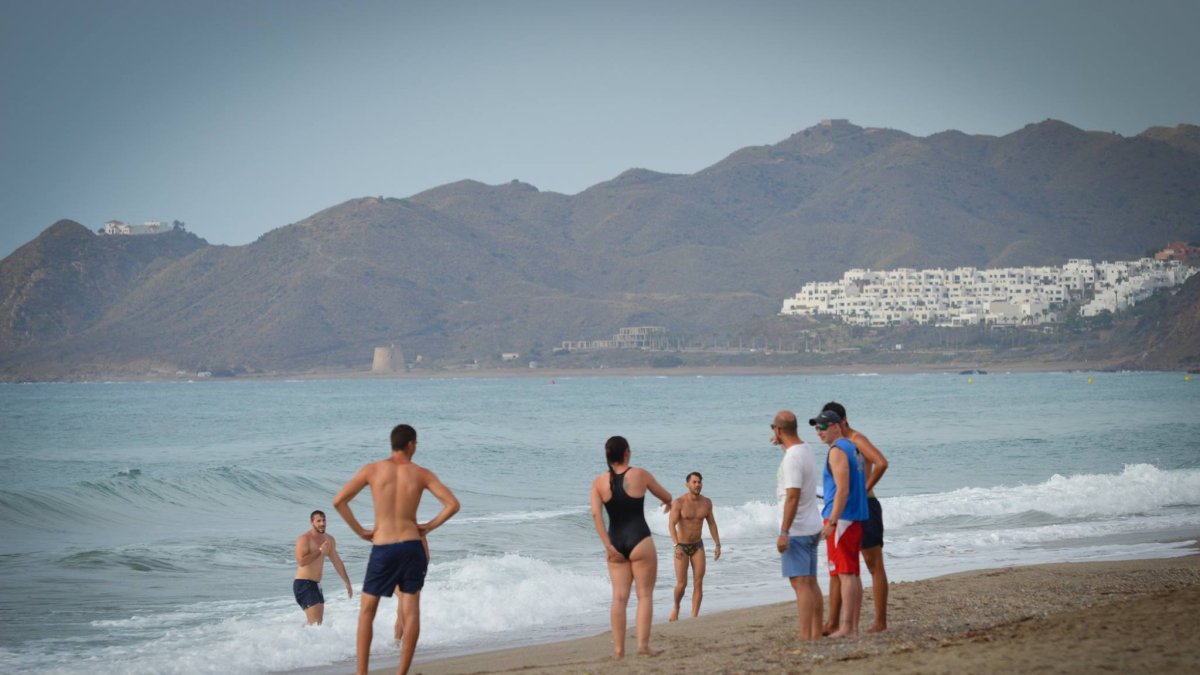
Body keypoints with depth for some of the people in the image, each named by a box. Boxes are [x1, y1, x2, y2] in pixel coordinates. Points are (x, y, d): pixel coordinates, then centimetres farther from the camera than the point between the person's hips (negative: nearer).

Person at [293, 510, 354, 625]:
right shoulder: (304, 539, -12)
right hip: (303, 584, -9)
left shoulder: (329, 540, 12)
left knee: (318, 622, 12)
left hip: (316, 585, 9)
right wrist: (320, 551, -21)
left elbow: (337, 562, 20)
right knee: (315, 623, -19)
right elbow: (301, 561, -26)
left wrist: (347, 583, 21)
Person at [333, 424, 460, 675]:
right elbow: (452, 504, -4)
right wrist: (430, 526, 5)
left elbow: (338, 501, -4)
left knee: (367, 610, 12)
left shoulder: (372, 470, -1)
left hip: (382, 548, -1)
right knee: (411, 611, 7)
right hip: (412, 546, 1)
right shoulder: (421, 474, 1)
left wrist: (360, 531, 4)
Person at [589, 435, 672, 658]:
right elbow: (666, 496, 11)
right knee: (645, 594, 5)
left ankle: (618, 648, 4)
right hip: (639, 540, -3)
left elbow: (596, 514, -8)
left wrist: (608, 546, -7)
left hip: (615, 542, 3)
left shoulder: (599, 482, 2)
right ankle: (643, 644, -2)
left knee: (619, 596, 6)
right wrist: (668, 503, 36)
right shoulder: (640, 475, -3)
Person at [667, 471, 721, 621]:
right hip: (682, 546, -4)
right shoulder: (679, 502, -15)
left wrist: (717, 544, 6)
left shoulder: (706, 502, 0)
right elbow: (671, 524, -21)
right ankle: (676, 608, 24)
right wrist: (676, 545, -32)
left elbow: (712, 523, 10)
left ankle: (694, 616, 0)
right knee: (681, 584, -5)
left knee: (698, 583, -5)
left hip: (697, 546, 4)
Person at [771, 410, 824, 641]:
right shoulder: (806, 450, 11)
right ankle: (816, 633, 16)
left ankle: (805, 636, -15)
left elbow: (793, 496, -25)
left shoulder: (792, 458, -20)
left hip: (797, 529, -10)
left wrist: (784, 532, -24)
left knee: (801, 583, -11)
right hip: (812, 527, 10)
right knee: (811, 582, 13)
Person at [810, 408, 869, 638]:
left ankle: (846, 627, -11)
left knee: (845, 573, -10)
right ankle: (853, 626, 10)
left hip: (841, 519, -10)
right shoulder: (854, 449, 17)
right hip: (857, 519, 10)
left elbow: (842, 490, -21)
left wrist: (831, 522, -22)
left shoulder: (837, 451, -13)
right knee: (853, 574, 9)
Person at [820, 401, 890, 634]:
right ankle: (832, 623, 10)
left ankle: (881, 622, 1)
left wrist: (865, 489, -23)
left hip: (865, 508, -10)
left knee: (874, 567, -2)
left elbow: (881, 463, -30)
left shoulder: (858, 440, -13)